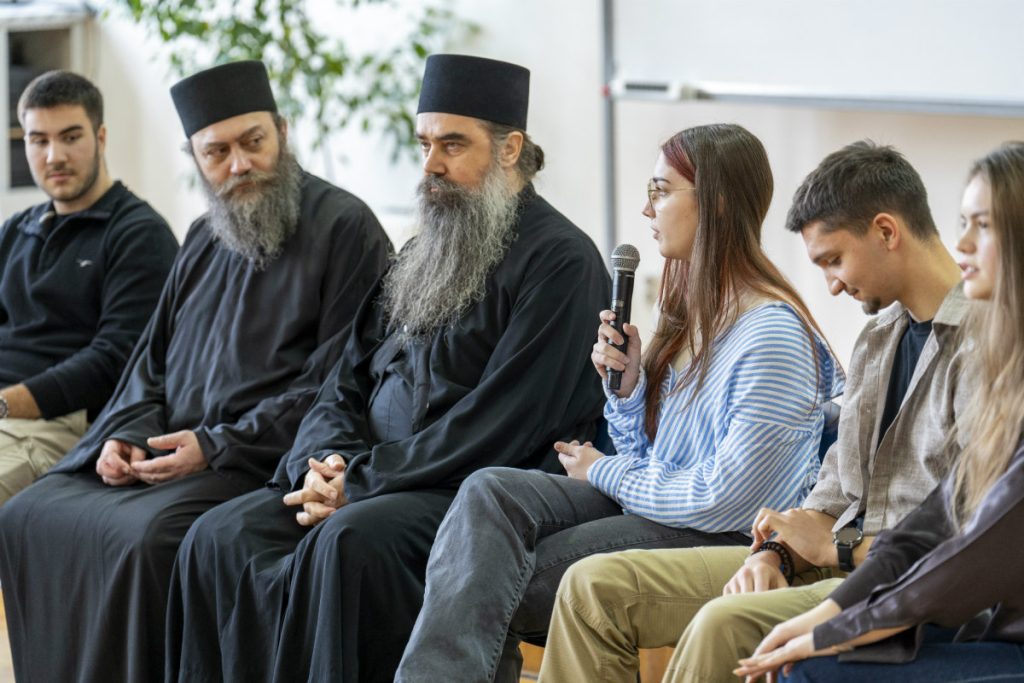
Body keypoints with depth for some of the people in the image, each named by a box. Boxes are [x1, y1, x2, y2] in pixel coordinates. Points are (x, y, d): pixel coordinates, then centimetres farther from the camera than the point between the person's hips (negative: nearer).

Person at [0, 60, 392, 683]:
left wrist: (217, 445, -17)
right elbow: (153, 360, 23)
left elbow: (339, 385, -13)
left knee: (148, 534, -32)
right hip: (169, 447, 8)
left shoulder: (344, 227, -6)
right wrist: (126, 433, 1)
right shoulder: (206, 240, 18)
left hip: (260, 462, -8)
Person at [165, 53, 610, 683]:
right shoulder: (424, 254, 21)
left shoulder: (560, 260, -6)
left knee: (353, 537, -36)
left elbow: (495, 425, -16)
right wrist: (326, 461, -3)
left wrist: (360, 482, -15)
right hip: (380, 483, 8)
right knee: (221, 535, -13)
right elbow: (348, 385, 20)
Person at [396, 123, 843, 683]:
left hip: (724, 544, -9)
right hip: (645, 507, 9)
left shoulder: (774, 334, -17)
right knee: (489, 491, -17)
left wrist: (605, 472, -6)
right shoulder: (690, 310, 13)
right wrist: (626, 385, -3)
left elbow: (725, 501, -19)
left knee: (496, 588, -20)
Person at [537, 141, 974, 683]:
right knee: (595, 587, -2)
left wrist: (837, 548, -10)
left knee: (727, 624, -36)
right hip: (847, 562, 10)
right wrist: (774, 554, -1)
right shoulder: (878, 338, 19)